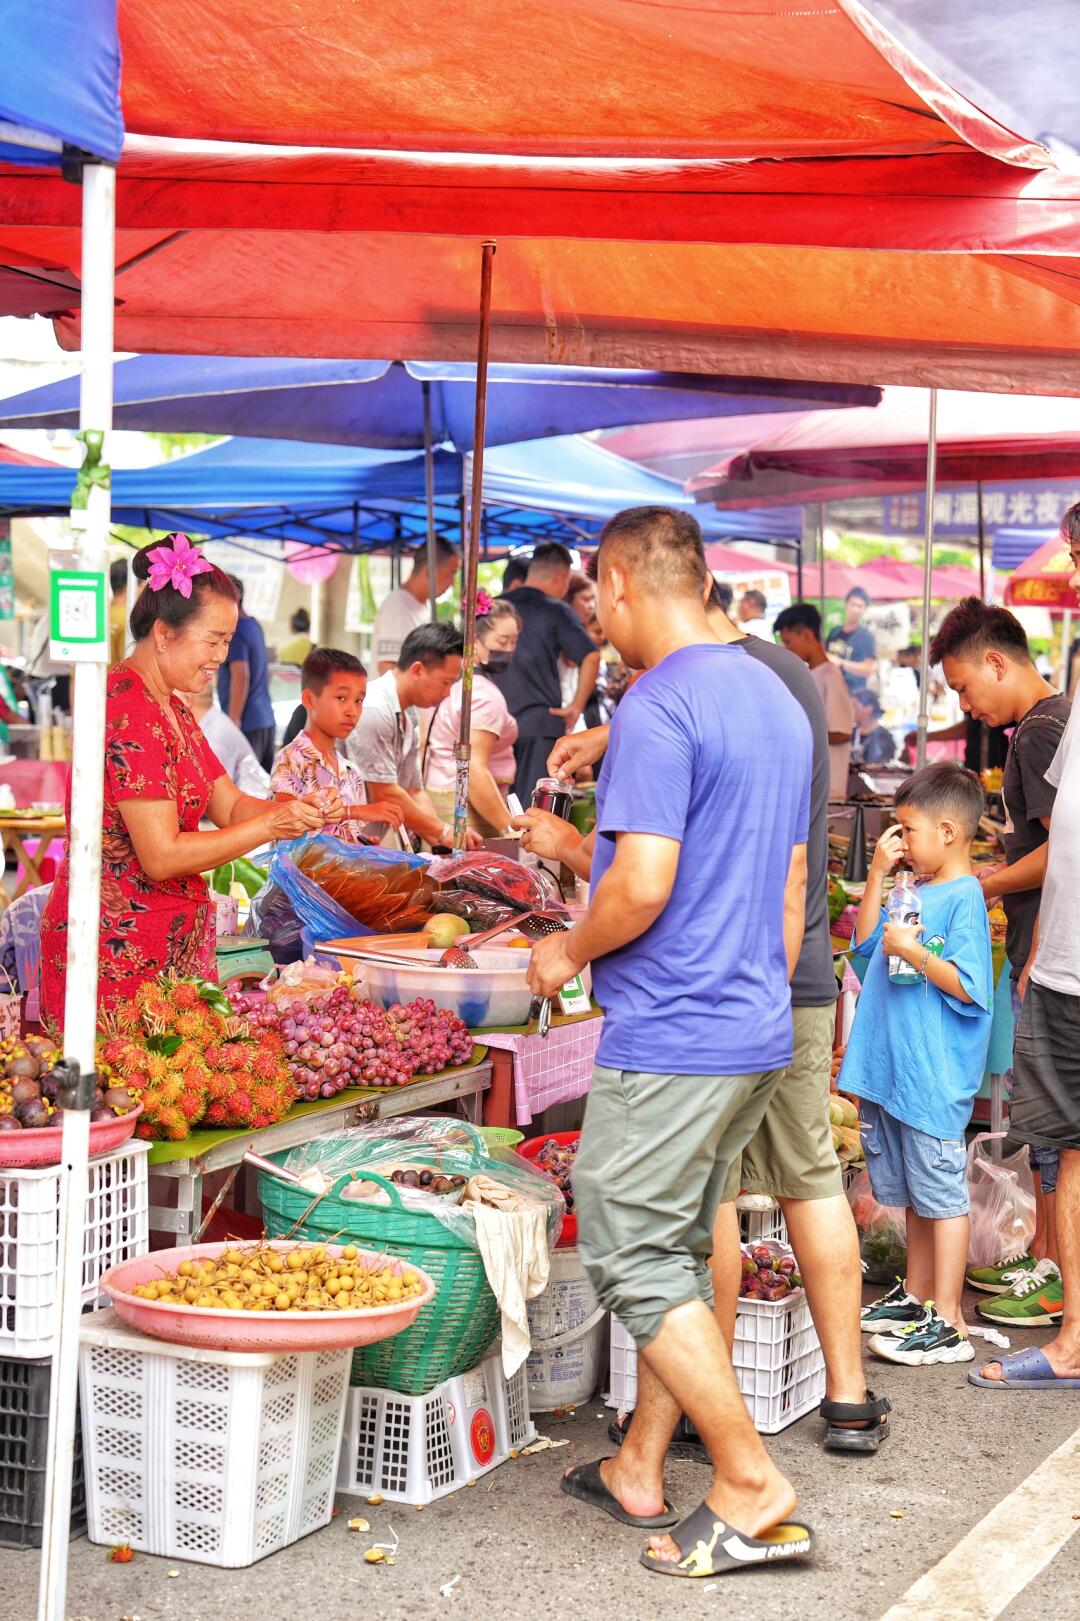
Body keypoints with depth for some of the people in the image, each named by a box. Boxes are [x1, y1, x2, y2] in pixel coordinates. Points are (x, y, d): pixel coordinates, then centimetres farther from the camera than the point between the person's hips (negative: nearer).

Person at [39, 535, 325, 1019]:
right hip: (117, 948, -9)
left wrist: (298, 812, -5)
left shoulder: (173, 708, 15)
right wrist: (272, 825, -16)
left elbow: (229, 805, 14)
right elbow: (162, 856, -20)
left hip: (174, 943, 9)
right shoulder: (128, 711, -18)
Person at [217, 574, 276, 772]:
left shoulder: (233, 632, -12)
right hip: (266, 719, 10)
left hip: (246, 724, -10)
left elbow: (241, 677, -19)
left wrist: (233, 721, -20)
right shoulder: (254, 625, 16)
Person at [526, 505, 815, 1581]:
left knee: (637, 1260, -1)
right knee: (674, 1252, 17)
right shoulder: (777, 701, 14)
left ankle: (752, 1489, 1)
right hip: (757, 1033, 9)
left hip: (669, 1039, -9)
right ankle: (638, 1471, 26)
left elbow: (642, 885, -24)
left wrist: (568, 950, -6)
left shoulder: (658, 708, -16)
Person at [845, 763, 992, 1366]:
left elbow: (967, 987, -19)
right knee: (912, 1192, 19)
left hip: (934, 1078, -9)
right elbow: (868, 944, 19)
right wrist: (877, 876, 11)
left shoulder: (965, 898, -14)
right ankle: (916, 1297, 31)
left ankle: (948, 1323, 2)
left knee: (941, 1193, -3)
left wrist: (912, 950, -20)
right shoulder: (916, 891, 11)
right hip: (894, 1069, 9)